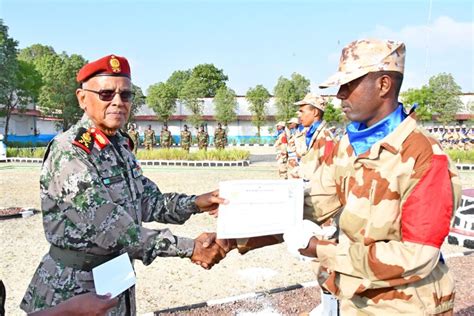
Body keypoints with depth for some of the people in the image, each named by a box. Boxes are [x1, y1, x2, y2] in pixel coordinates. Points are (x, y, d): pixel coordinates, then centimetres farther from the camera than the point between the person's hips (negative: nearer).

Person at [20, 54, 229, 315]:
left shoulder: (121, 145, 4)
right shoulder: (68, 151, -22)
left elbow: (148, 201, 9)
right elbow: (109, 228, -29)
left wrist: (196, 204, -7)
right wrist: (188, 248, -28)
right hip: (73, 290, -7)